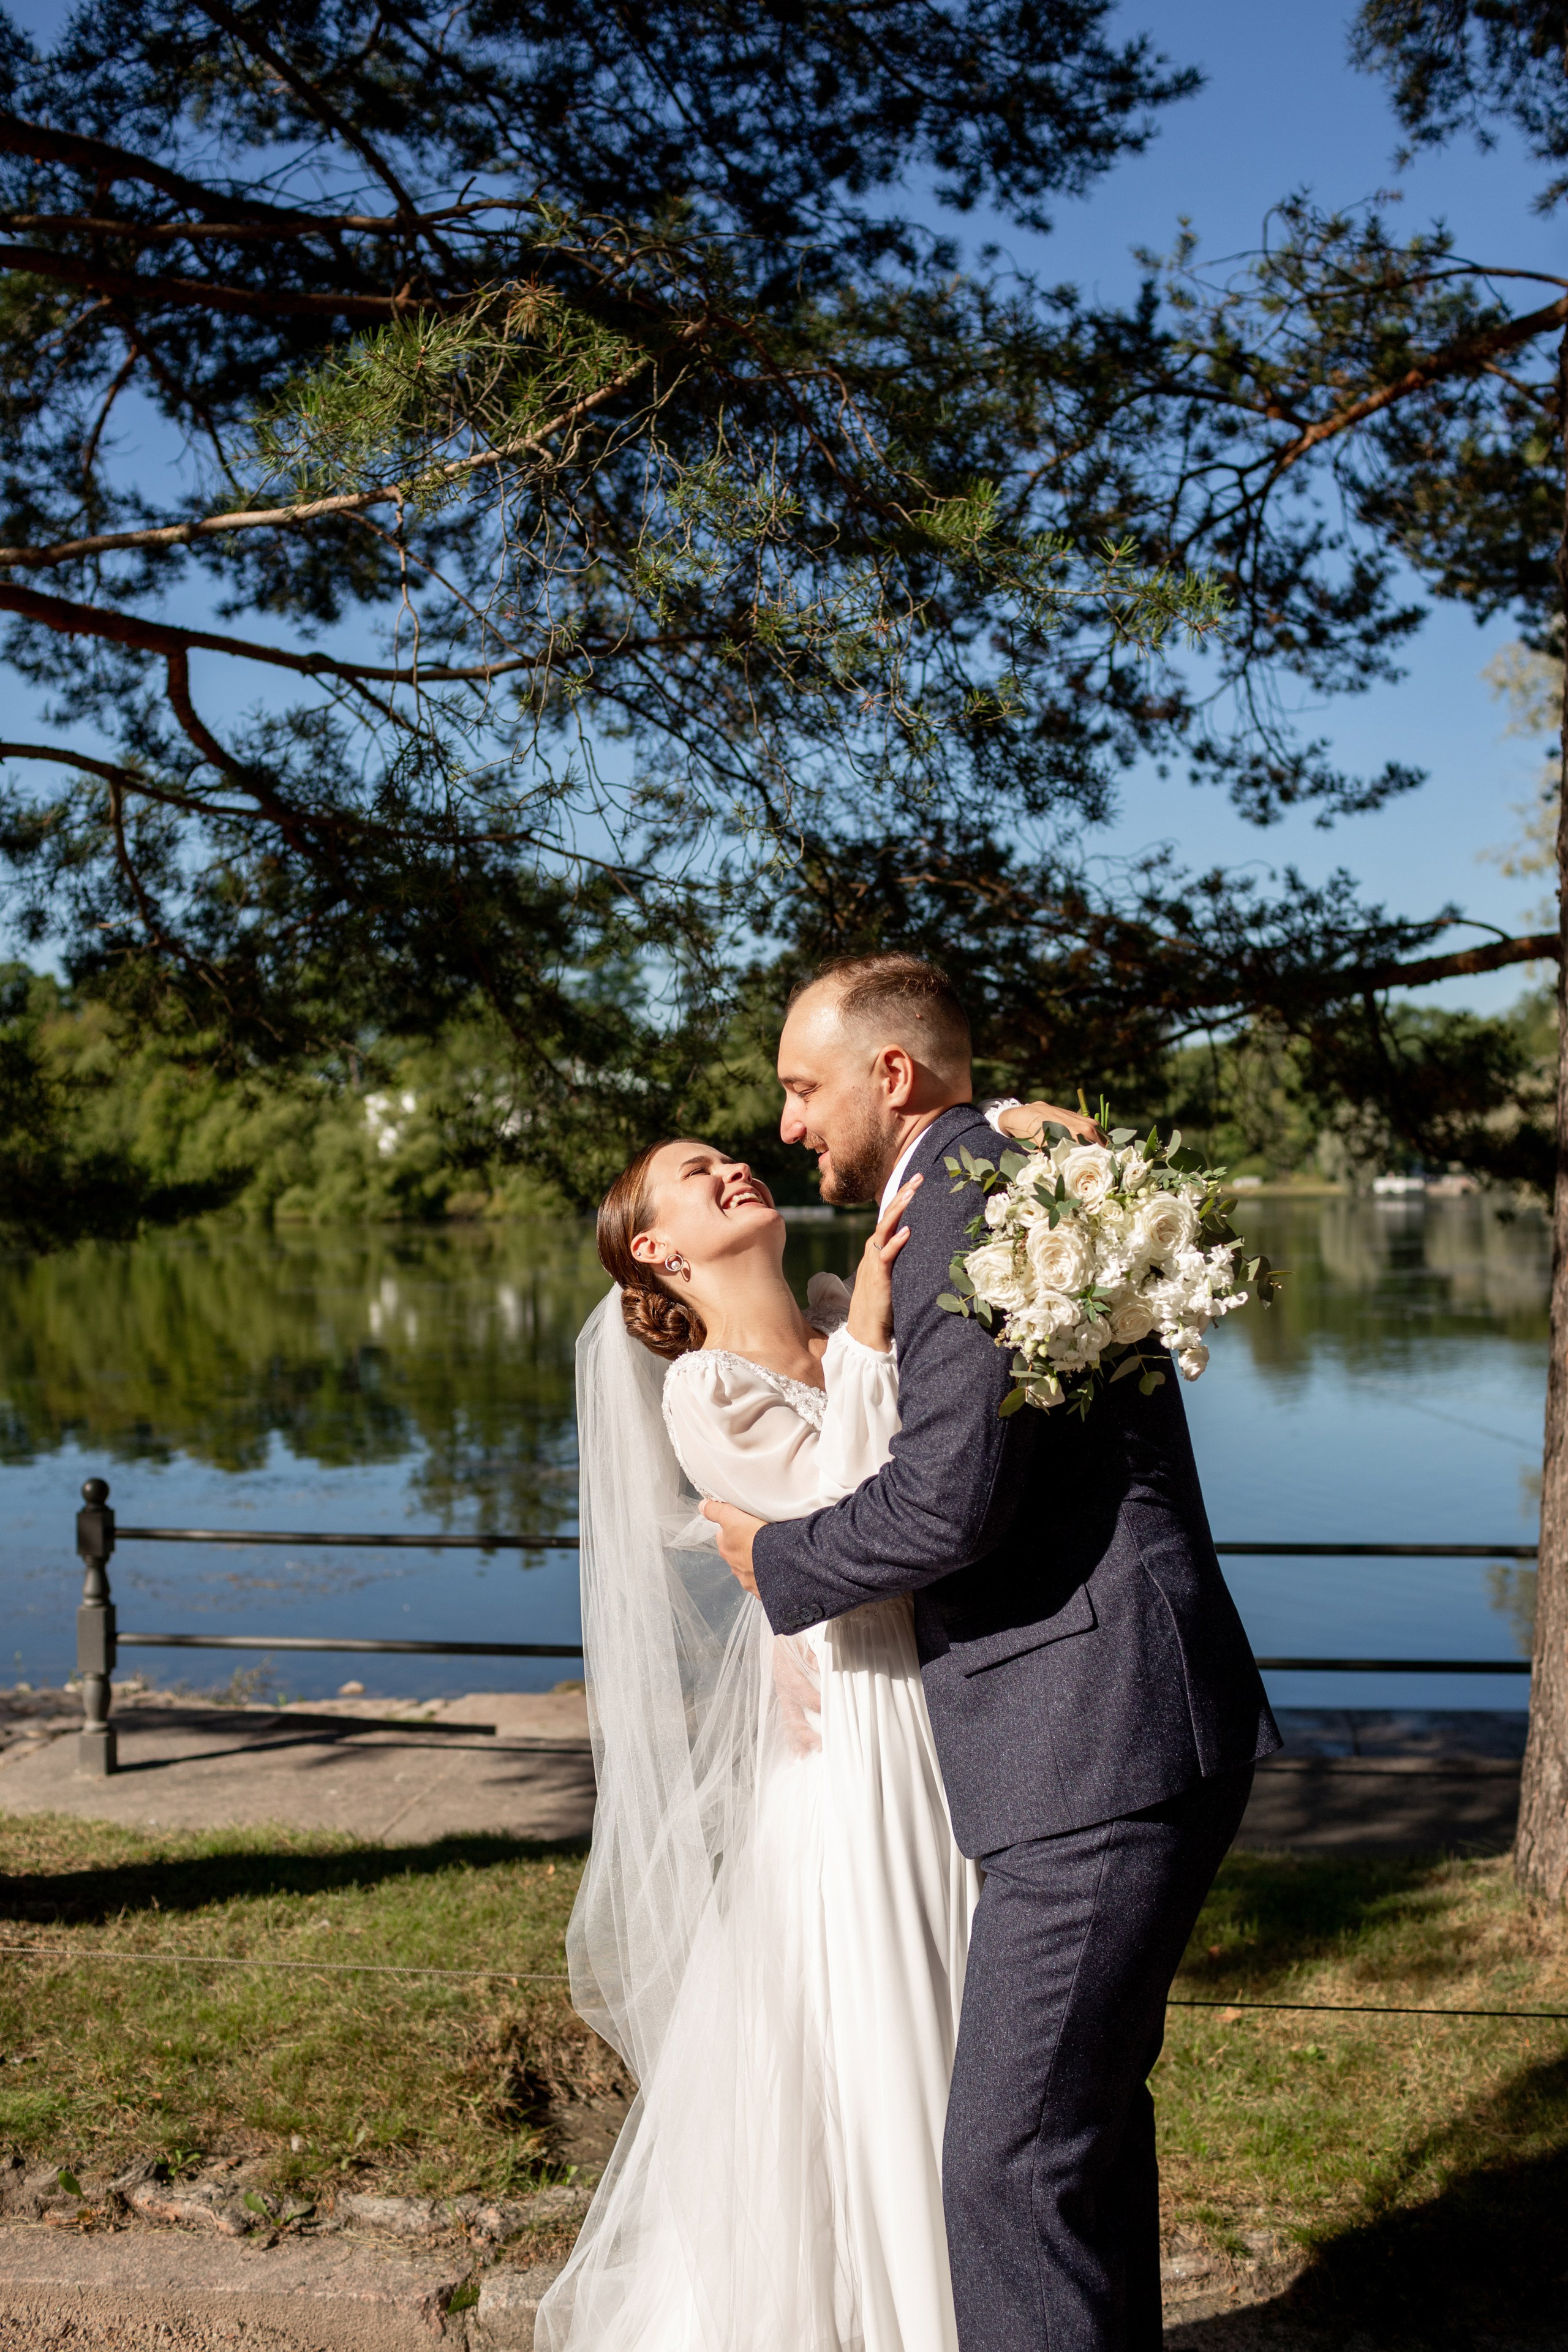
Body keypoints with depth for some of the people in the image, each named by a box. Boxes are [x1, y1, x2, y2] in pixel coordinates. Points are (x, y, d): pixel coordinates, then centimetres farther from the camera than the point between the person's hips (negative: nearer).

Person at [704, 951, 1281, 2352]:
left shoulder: (976, 1209, -14)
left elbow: (948, 1504, -22)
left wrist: (778, 1558, -6)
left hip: (1095, 1749, -11)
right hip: (1120, 1739, 11)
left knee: (1013, 2161, -7)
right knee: (1089, 2111, 24)